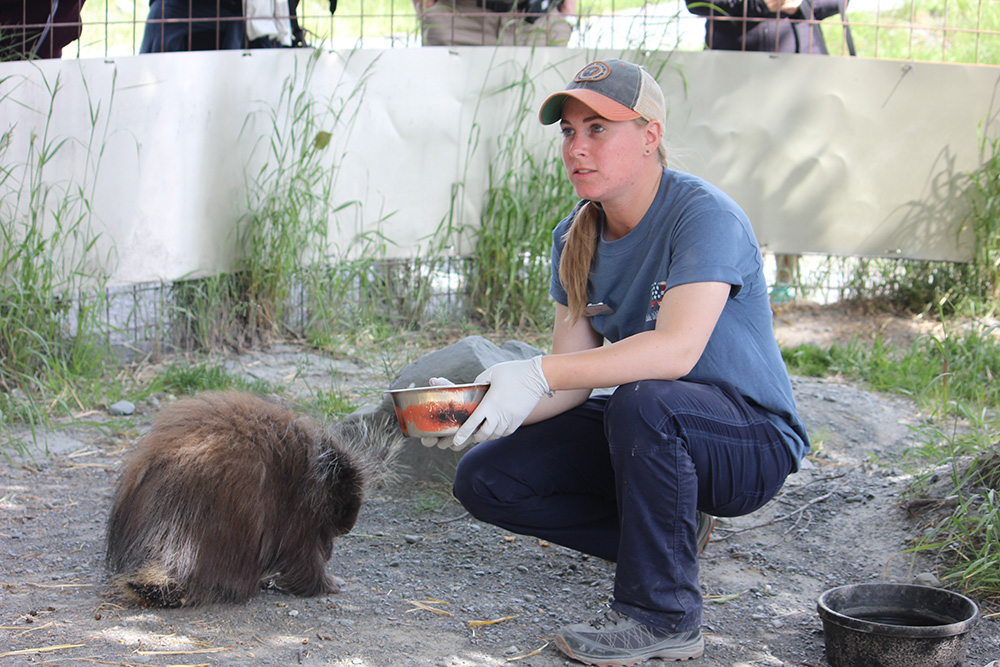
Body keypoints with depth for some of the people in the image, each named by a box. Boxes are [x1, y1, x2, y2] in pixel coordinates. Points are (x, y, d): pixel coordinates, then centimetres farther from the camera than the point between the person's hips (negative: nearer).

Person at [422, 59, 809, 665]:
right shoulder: (576, 239, 1)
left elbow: (677, 349, -37)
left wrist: (538, 375, -39)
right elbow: (572, 381, -3)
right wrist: (486, 409, -22)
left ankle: (664, 617, -20)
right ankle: (666, 545, 6)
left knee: (642, 401, -39)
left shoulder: (704, 215, -22)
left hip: (753, 441, -7)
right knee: (484, 479, -5)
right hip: (647, 434, 7)